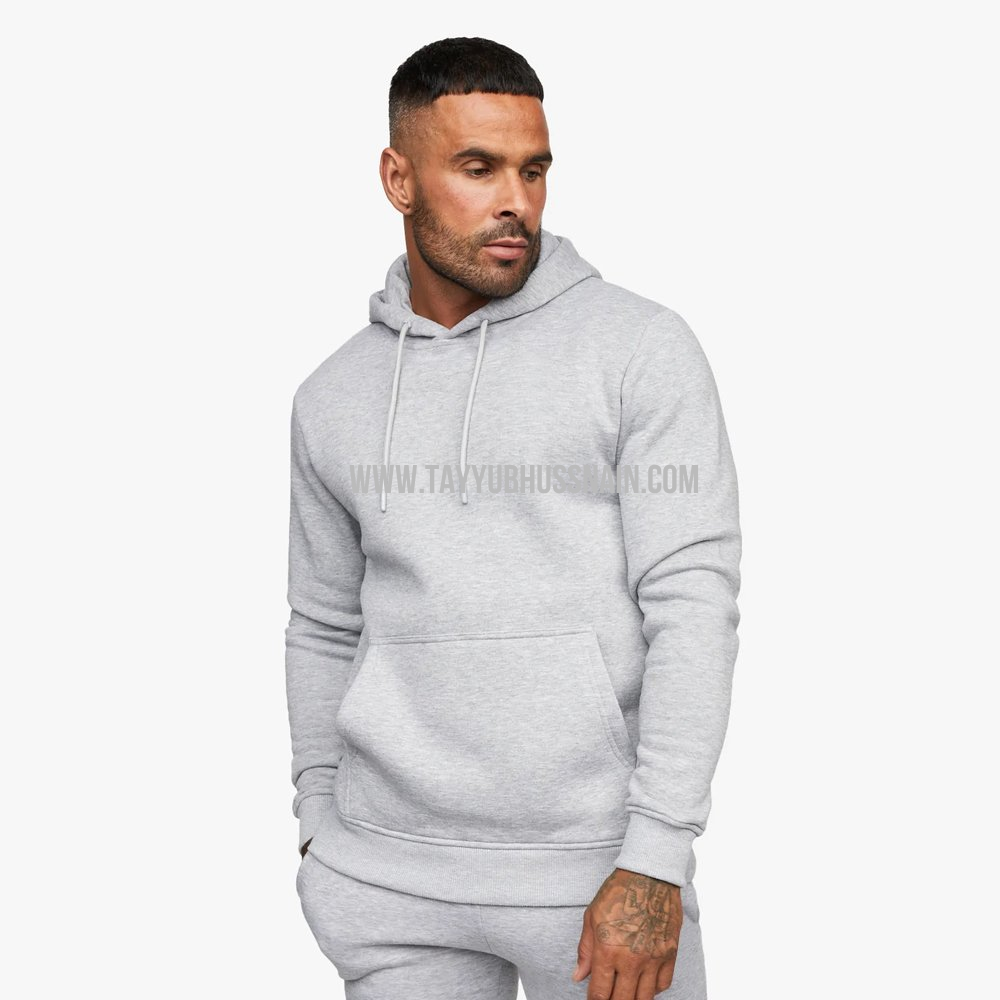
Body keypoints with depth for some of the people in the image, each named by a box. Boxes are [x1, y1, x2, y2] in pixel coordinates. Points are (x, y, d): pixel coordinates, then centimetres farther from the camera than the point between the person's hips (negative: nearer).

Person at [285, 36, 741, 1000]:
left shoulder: (644, 348, -7)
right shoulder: (335, 398, 7)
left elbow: (694, 604, -12)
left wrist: (655, 862, -18)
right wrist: (319, 832, 15)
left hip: (593, 862, -3)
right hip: (390, 875, 4)